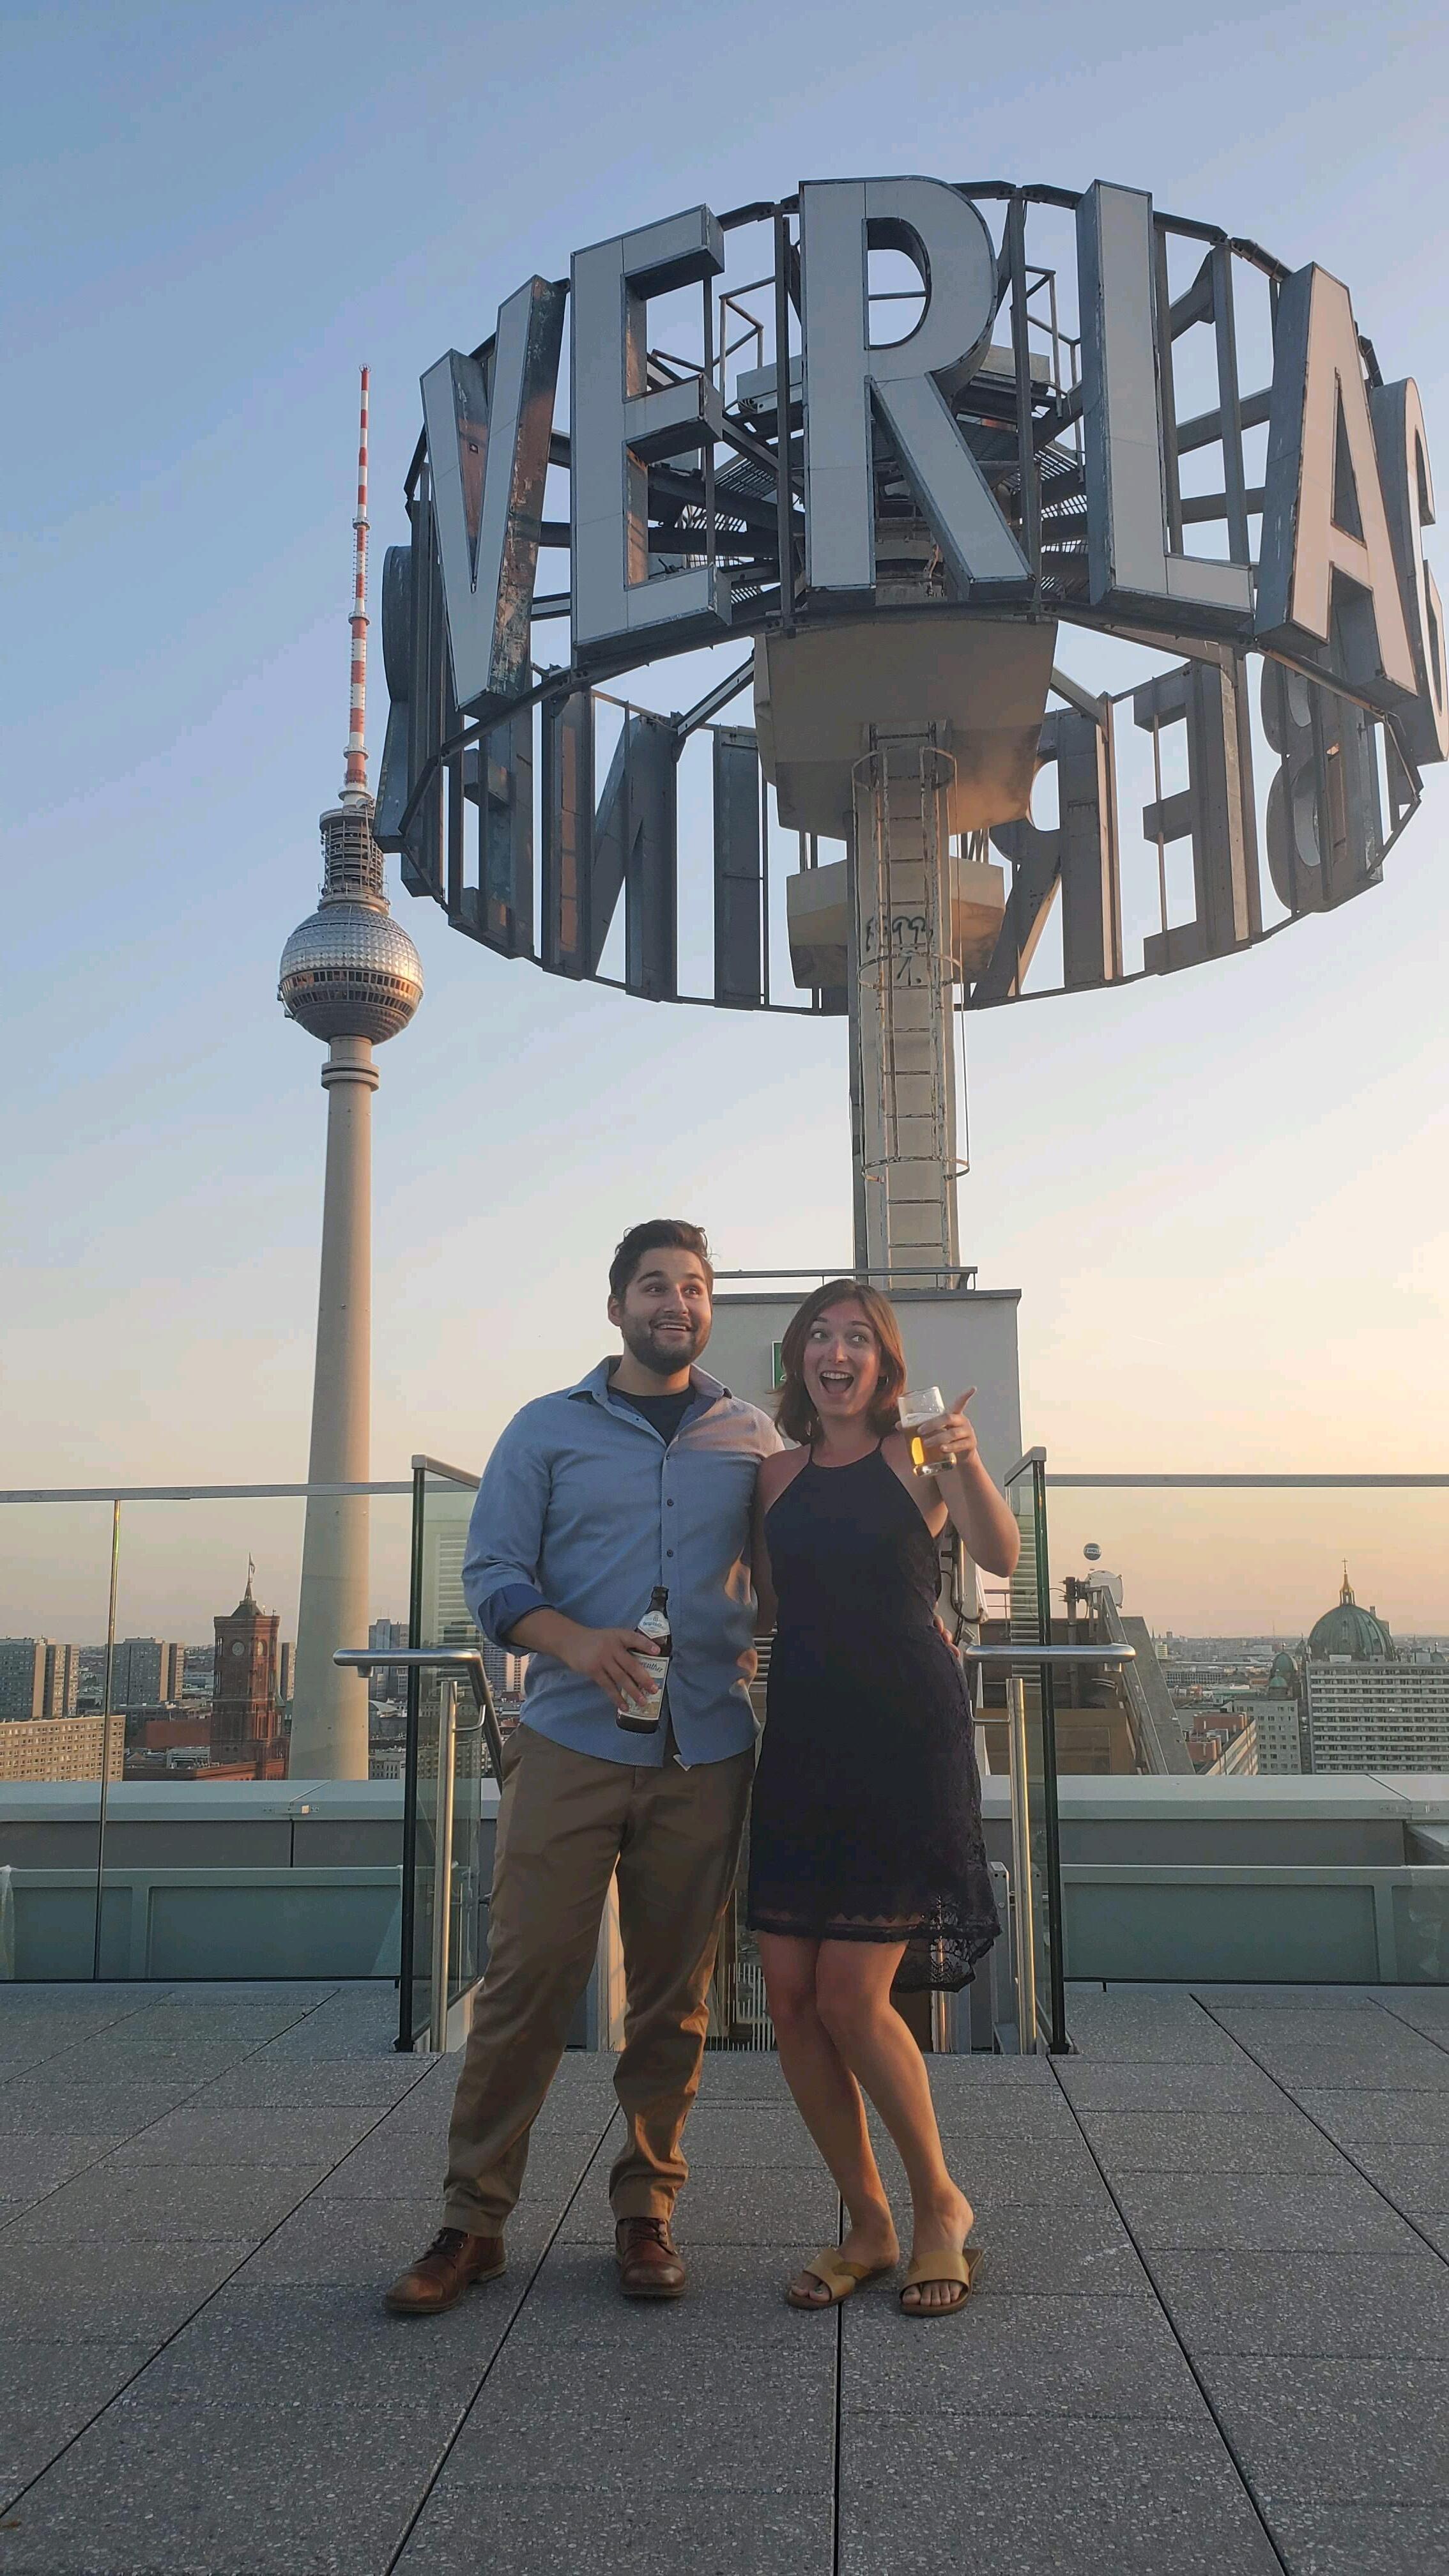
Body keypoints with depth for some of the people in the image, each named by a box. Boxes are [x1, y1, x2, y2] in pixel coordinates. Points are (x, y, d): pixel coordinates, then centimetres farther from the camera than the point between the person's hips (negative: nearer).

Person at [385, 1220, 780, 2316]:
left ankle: (646, 2210, 21)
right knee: (528, 1973, -3)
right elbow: (492, 1572, 2)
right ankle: (474, 2218, 9)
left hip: (707, 1752, 2)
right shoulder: (548, 1429, 7)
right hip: (572, 1743, -1)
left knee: (675, 1989, 7)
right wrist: (577, 1642, -15)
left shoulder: (754, 1436, 11)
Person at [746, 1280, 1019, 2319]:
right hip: (802, 1737, 5)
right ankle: (869, 2226, 21)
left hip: (907, 1737, -5)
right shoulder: (777, 1473, 11)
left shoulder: (917, 1455, -2)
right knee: (791, 1994, 2)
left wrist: (970, 1467, -33)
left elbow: (1002, 1556, -19)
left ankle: (942, 2204, 18)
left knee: (852, 1997, -8)